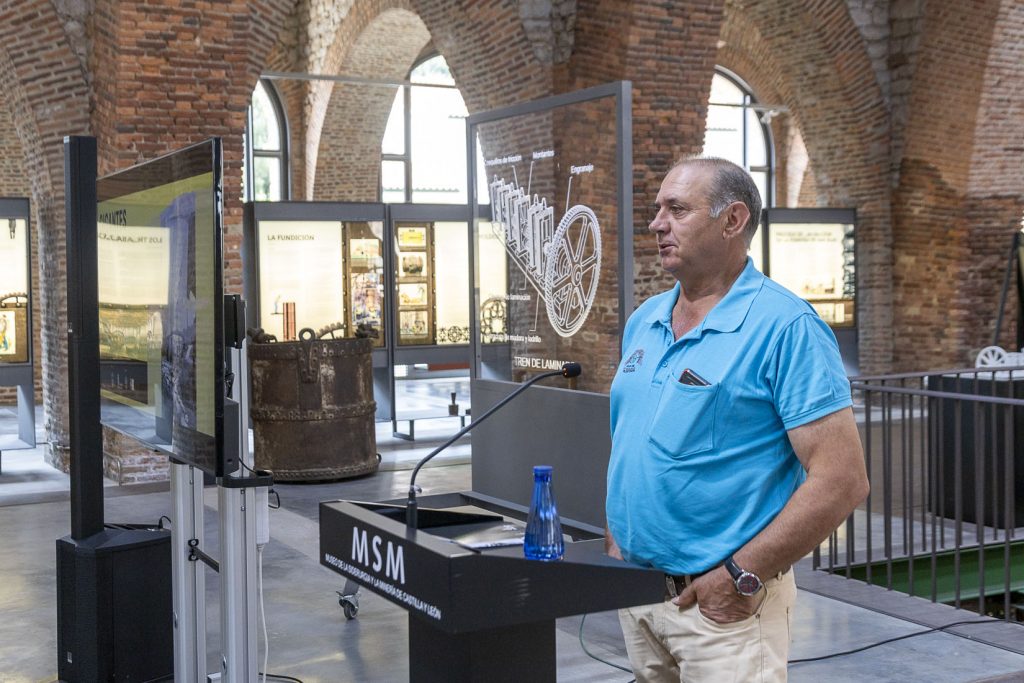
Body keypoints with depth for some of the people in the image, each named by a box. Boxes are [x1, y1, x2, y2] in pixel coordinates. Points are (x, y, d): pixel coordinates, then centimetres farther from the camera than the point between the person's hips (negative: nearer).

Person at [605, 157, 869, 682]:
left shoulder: (785, 327, -14)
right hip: (633, 592, 7)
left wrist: (743, 576, -19)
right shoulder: (642, 322, 9)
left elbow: (841, 480, -19)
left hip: (723, 605, -7)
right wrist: (614, 544, 7)